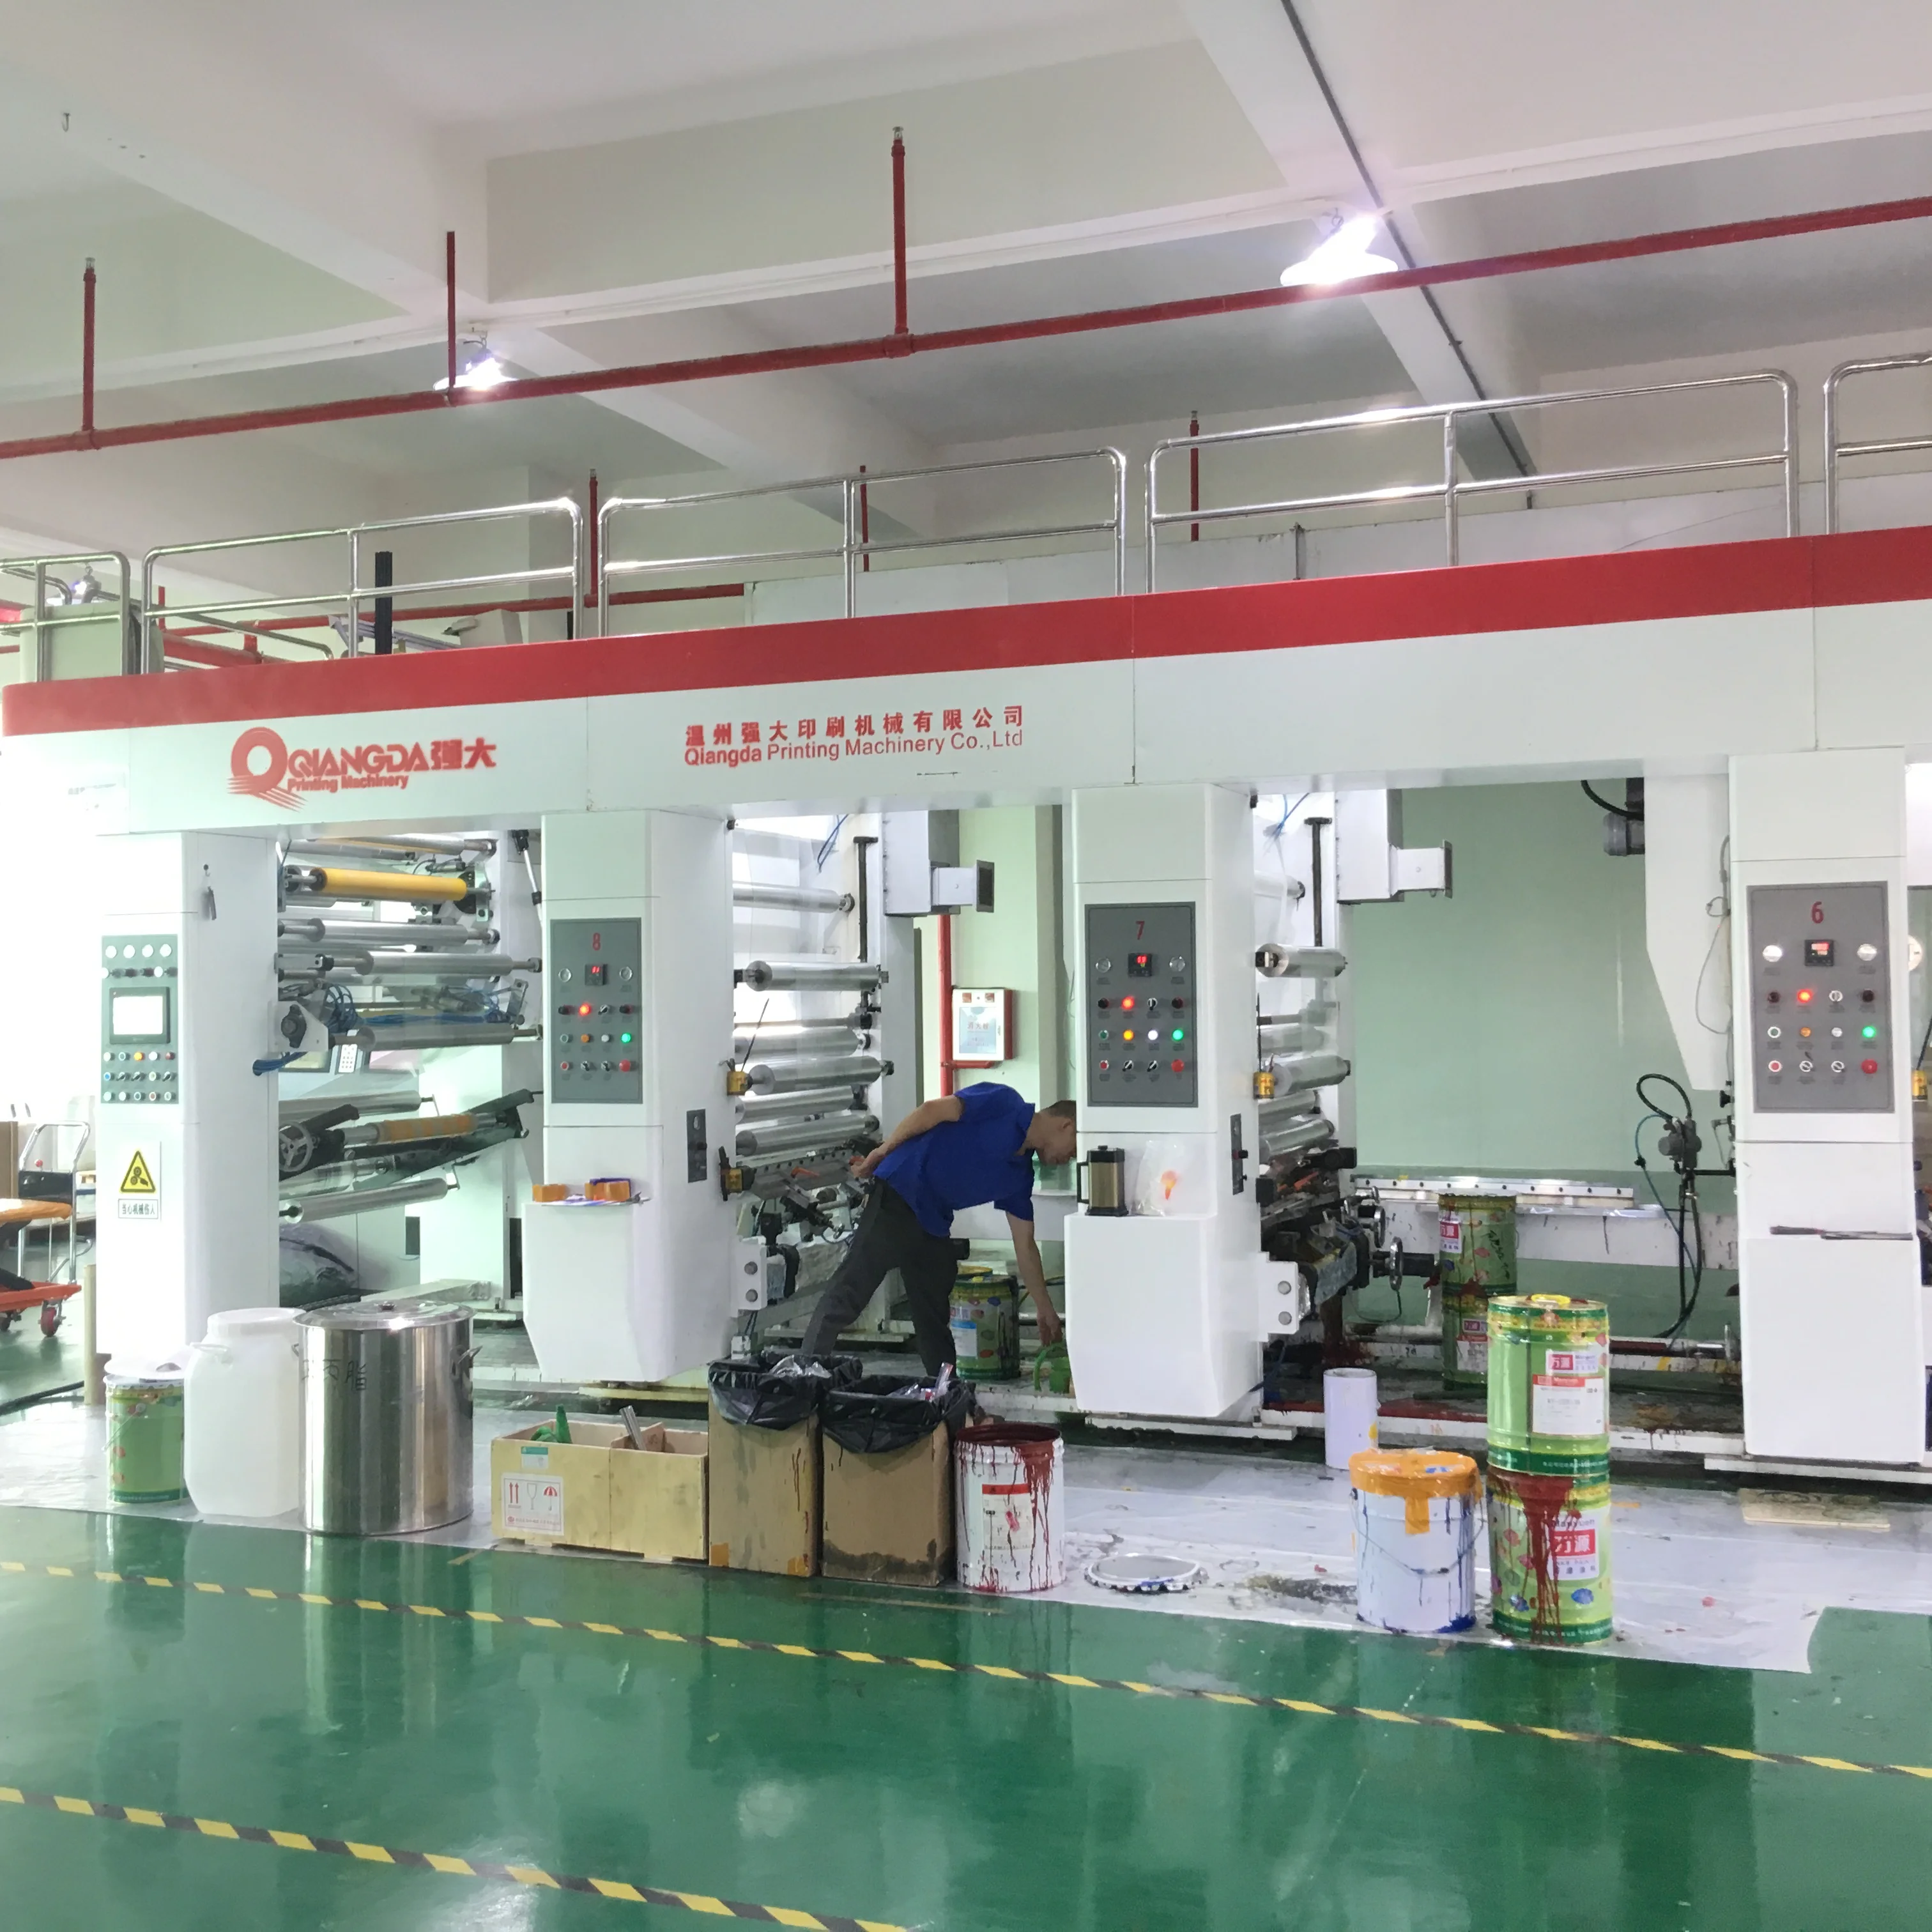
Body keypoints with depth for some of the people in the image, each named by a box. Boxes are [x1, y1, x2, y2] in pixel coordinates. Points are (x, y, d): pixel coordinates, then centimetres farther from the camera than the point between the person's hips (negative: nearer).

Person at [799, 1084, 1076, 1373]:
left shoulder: (1020, 1174, 17)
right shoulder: (1004, 1103, -4)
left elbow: (1025, 1244, 22)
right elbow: (932, 1111, -10)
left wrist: (1044, 1307, 23)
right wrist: (883, 1151, -10)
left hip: (934, 1223, 9)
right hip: (899, 1193, -9)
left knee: (936, 1315, 13)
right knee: (849, 1291, -13)